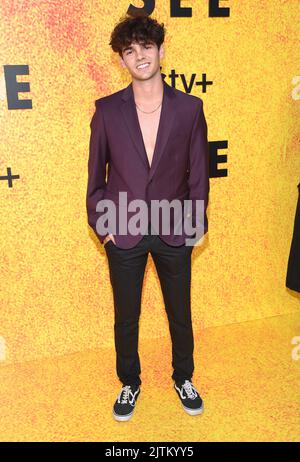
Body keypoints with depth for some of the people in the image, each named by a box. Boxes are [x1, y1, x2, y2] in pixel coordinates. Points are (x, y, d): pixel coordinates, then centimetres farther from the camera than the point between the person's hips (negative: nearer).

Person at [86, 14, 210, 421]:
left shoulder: (189, 108, -4)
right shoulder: (107, 110, -5)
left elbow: (199, 172, 1)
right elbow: (96, 174, 2)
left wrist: (196, 223, 0)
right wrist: (101, 223, -1)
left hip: (175, 234, 1)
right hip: (124, 235, 0)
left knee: (180, 313, 16)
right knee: (126, 318, 15)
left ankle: (183, 379, 42)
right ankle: (130, 384, 39)